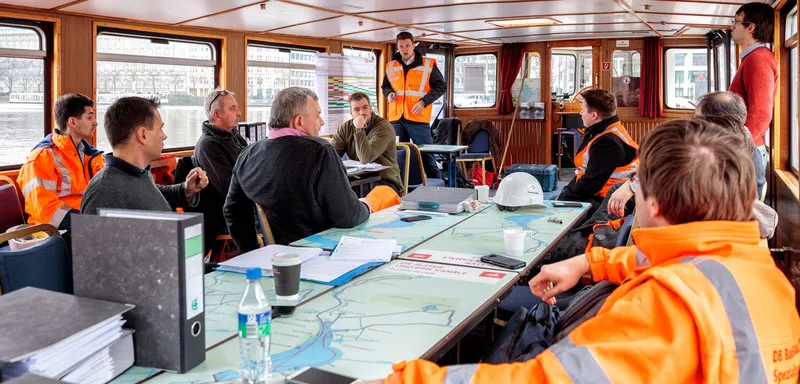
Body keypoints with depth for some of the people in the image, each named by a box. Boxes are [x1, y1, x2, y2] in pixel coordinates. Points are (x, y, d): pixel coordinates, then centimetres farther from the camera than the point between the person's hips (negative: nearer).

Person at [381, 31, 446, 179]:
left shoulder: (428, 64, 0)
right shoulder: (391, 66, 12)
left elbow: (442, 86, 2)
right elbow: (385, 86, 25)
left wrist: (424, 101, -10)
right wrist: (389, 93, 0)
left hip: (418, 119, -4)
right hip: (396, 119, 4)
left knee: (426, 156, -2)